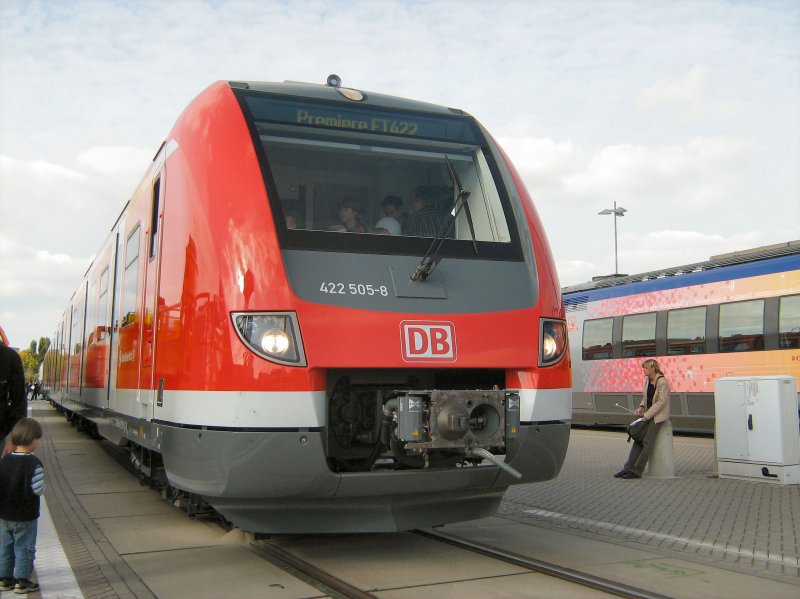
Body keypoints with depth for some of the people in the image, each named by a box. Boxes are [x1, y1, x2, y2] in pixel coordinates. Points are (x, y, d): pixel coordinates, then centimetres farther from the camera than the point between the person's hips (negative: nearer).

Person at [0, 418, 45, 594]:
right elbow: (36, 489, -23)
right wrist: (42, 487, -2)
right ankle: (22, 581, 11)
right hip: (25, 516, -6)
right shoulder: (33, 463, -21)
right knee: (24, 548, 6)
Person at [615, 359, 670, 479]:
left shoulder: (662, 382, -16)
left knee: (647, 441, -13)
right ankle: (628, 467, -6)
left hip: (658, 415, -8)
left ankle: (637, 471, -13)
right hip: (648, 414, 8)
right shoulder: (647, 380, 9)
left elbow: (661, 402, -19)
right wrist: (641, 407, -1)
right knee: (638, 439, -2)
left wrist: (646, 415, -20)